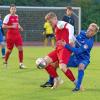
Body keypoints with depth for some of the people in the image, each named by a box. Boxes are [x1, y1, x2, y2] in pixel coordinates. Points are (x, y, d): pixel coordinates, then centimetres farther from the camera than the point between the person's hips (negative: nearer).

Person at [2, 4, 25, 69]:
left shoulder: (17, 16, 9)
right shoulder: (8, 17, -11)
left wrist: (19, 27, 8)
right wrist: (11, 26, -22)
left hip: (17, 35, 5)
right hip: (10, 35, -5)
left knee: (20, 48, -6)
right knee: (9, 50, 5)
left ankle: (21, 63, -2)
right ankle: (5, 62, 28)